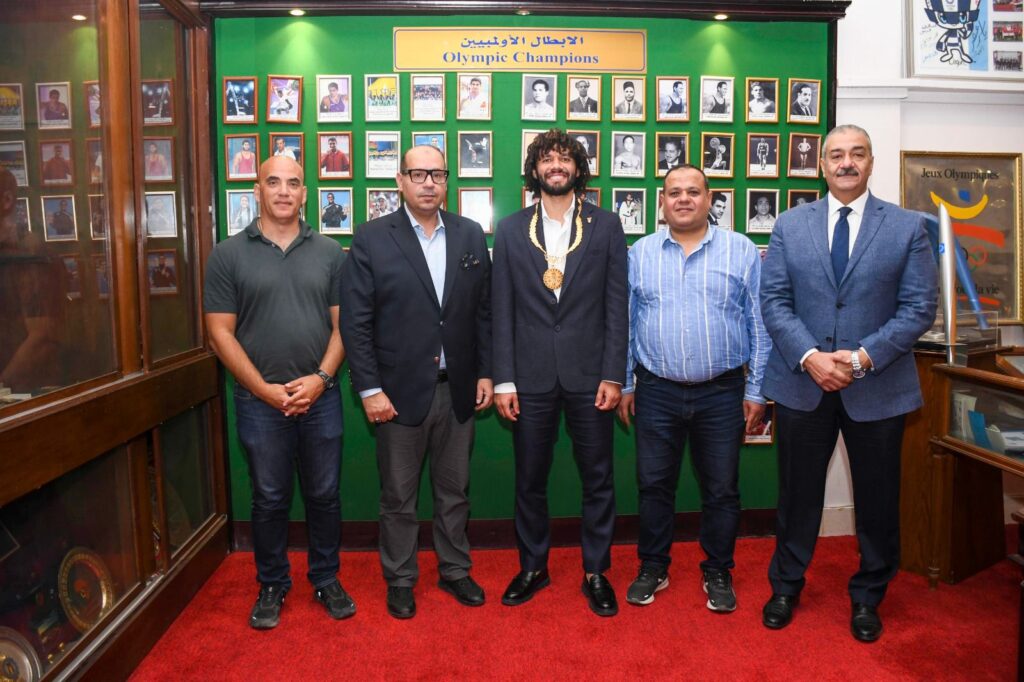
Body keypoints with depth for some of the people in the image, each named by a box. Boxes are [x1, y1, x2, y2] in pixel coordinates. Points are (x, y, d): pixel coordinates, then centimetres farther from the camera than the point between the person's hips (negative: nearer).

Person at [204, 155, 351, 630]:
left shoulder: (329, 253, 5)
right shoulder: (228, 255, 0)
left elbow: (342, 324, 3)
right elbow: (221, 332, -3)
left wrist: (320, 378, -10)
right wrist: (264, 389, -11)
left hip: (320, 397, 1)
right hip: (260, 401, -1)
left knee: (324, 495, 11)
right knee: (269, 499, 11)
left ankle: (326, 580, 30)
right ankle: (271, 586, 30)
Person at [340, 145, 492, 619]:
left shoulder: (470, 235, 5)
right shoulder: (371, 239, -5)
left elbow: (484, 310, 8)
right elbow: (355, 322, -7)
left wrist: (485, 373, 4)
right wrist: (369, 389, -11)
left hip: (457, 389, 3)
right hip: (400, 390, -3)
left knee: (455, 490, 17)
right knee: (398, 496, 11)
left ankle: (455, 571, 35)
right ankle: (400, 580, 30)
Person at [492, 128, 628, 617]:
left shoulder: (606, 226, 4)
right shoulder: (511, 230, 5)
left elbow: (617, 306, 0)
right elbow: (503, 311, 3)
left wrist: (613, 375, -6)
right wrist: (504, 379, -2)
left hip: (589, 374, 0)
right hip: (531, 376, 1)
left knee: (597, 479, 8)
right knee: (529, 479, 11)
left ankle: (596, 572, 26)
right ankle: (533, 567, 30)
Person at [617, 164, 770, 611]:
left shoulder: (742, 251, 1)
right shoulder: (639, 253, 5)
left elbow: (759, 324, 1)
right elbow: (626, 323, 7)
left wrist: (756, 390, -2)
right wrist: (625, 384, 5)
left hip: (722, 393, -1)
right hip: (656, 392, 1)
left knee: (721, 490, 10)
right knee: (653, 485, 10)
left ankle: (718, 573, 29)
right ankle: (652, 569, 28)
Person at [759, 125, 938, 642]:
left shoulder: (909, 227, 1)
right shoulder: (789, 225, 3)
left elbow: (919, 308, -5)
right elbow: (774, 301, -2)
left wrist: (863, 357, -17)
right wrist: (810, 357, -15)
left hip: (879, 387, 0)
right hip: (802, 383, 1)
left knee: (877, 499, 13)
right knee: (798, 493, 13)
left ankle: (867, 598, 34)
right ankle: (785, 586, 33)